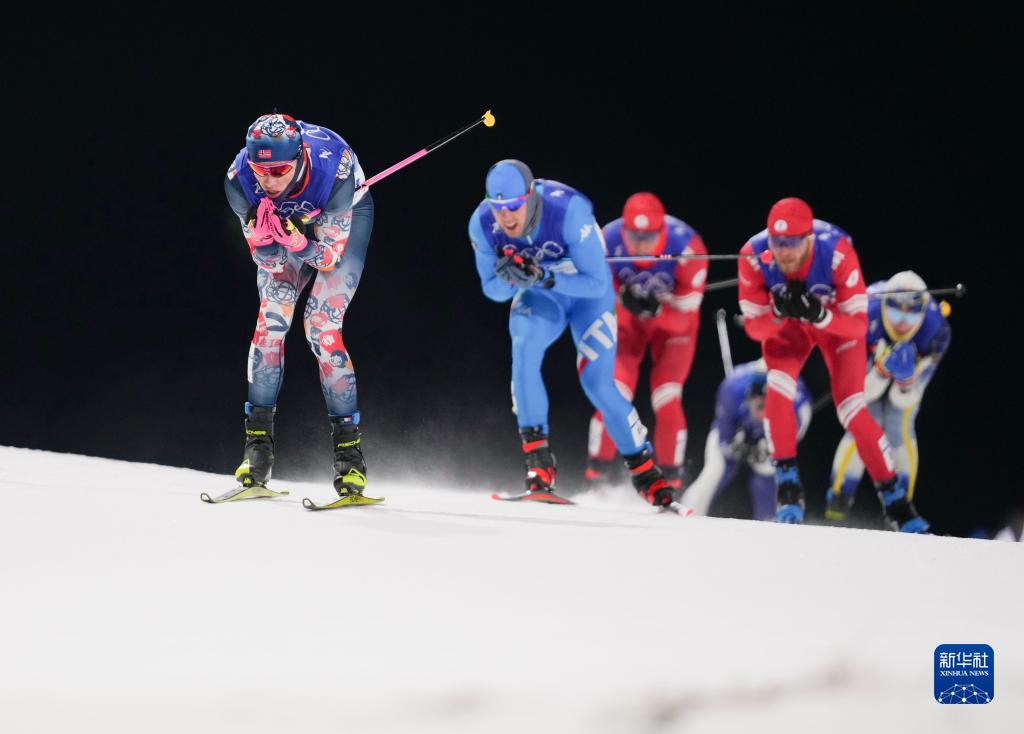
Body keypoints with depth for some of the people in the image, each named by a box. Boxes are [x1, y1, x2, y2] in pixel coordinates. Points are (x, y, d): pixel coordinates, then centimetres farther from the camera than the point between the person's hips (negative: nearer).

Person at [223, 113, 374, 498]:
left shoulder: (331, 167, -39)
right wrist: (262, 237, -42)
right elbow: (269, 260, -20)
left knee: (321, 325, -18)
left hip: (346, 217, -3)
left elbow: (329, 257, -27)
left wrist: (299, 244, -47)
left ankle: (350, 448, -12)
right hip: (286, 220, 3)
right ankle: (258, 444, -7)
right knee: (271, 319, -13)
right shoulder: (240, 180, -31)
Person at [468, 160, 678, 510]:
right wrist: (508, 278, -33)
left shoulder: (569, 210, -35)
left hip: (588, 294, -3)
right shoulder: (482, 224, -23)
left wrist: (545, 277, -45)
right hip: (539, 297, 3)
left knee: (597, 383, -12)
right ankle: (538, 463, -26)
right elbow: (492, 290, -9)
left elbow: (596, 283, -30)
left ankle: (646, 472, 8)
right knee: (524, 349, -28)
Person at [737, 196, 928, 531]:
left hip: (838, 320, -2)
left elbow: (858, 324, -29)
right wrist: (779, 313, -41)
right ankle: (787, 483, -10)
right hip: (784, 324, 2)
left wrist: (819, 315, -46)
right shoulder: (754, 257, -31)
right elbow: (754, 327, -20)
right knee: (778, 391, -23)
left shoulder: (837, 252, -37)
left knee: (852, 410, -10)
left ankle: (894, 496, 2)